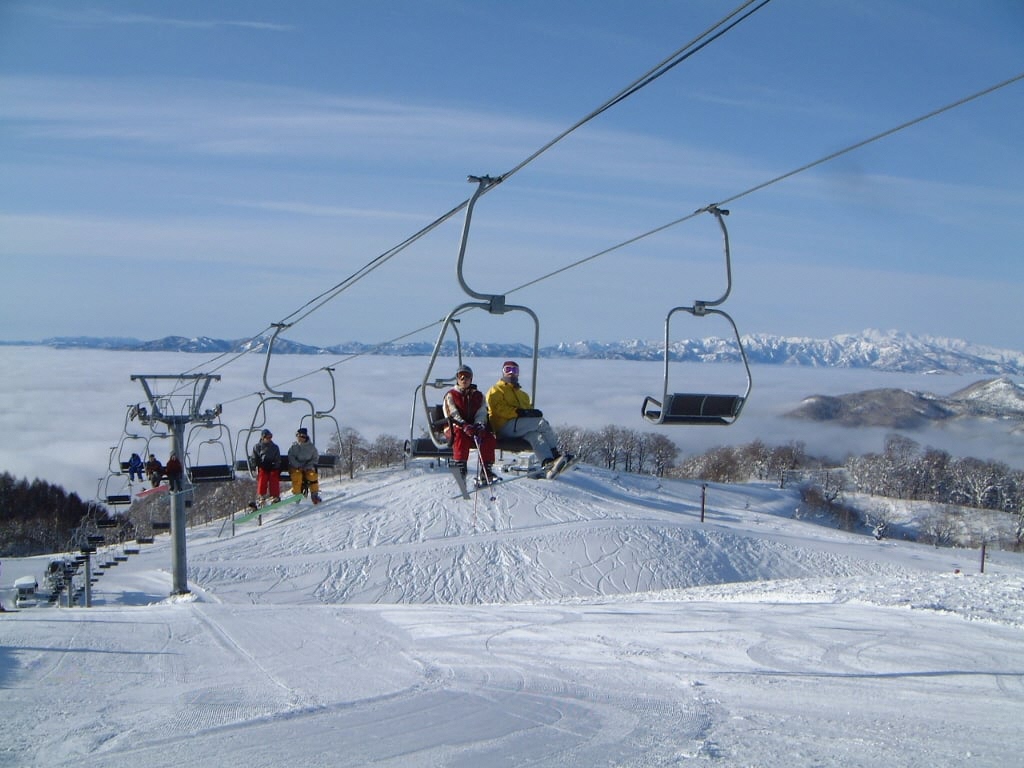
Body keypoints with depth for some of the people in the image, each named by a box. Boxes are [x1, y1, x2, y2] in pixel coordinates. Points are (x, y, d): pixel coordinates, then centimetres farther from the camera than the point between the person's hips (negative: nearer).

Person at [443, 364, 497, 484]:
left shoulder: (478, 395, 18)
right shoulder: (450, 395, 8)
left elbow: (481, 413, 4)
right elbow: (452, 414, -7)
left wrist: (479, 425, -20)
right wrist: (465, 426, -27)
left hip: (474, 428, 3)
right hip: (455, 428, -3)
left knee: (489, 437, -28)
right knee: (461, 435, -39)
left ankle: (486, 469, -26)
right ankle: (460, 468, -40)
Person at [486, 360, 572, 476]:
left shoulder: (522, 393, 35)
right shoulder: (496, 390, 11)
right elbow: (499, 409, -6)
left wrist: (532, 412, 2)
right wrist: (519, 412, -19)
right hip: (504, 426, -6)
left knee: (534, 435, -30)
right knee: (541, 421, -23)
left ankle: (548, 463, -50)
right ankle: (555, 454, -23)